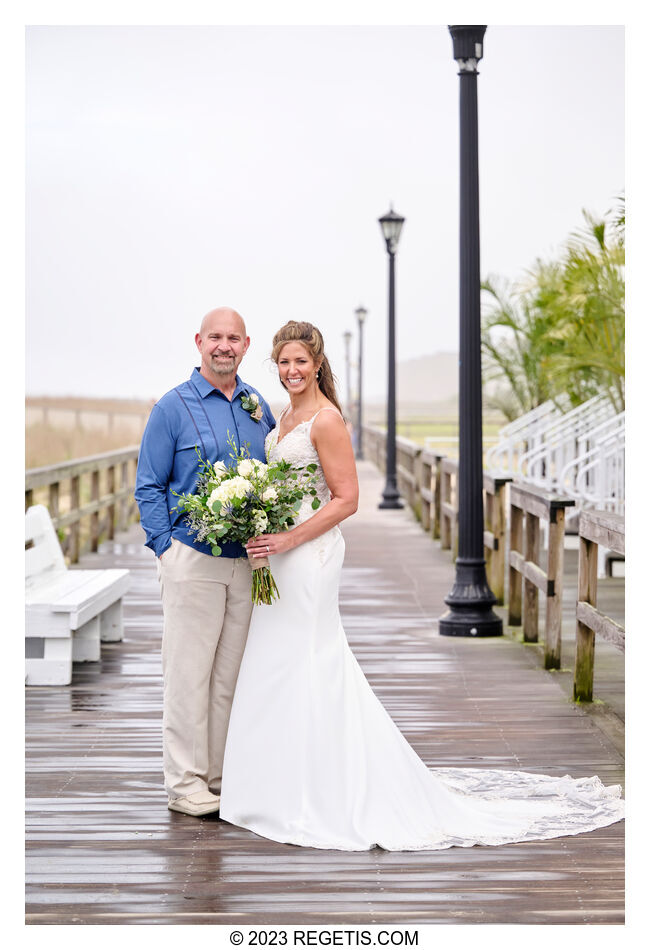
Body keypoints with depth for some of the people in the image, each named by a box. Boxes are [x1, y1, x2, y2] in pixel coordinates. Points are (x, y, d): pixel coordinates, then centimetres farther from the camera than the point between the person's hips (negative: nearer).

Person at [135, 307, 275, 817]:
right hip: (193, 559, -4)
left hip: (248, 562, 5)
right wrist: (167, 547, -11)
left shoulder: (259, 407, 11)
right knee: (189, 672, -2)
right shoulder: (173, 407, -2)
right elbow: (149, 486, -2)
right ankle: (185, 782, 6)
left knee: (231, 674, 9)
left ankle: (221, 776, 18)